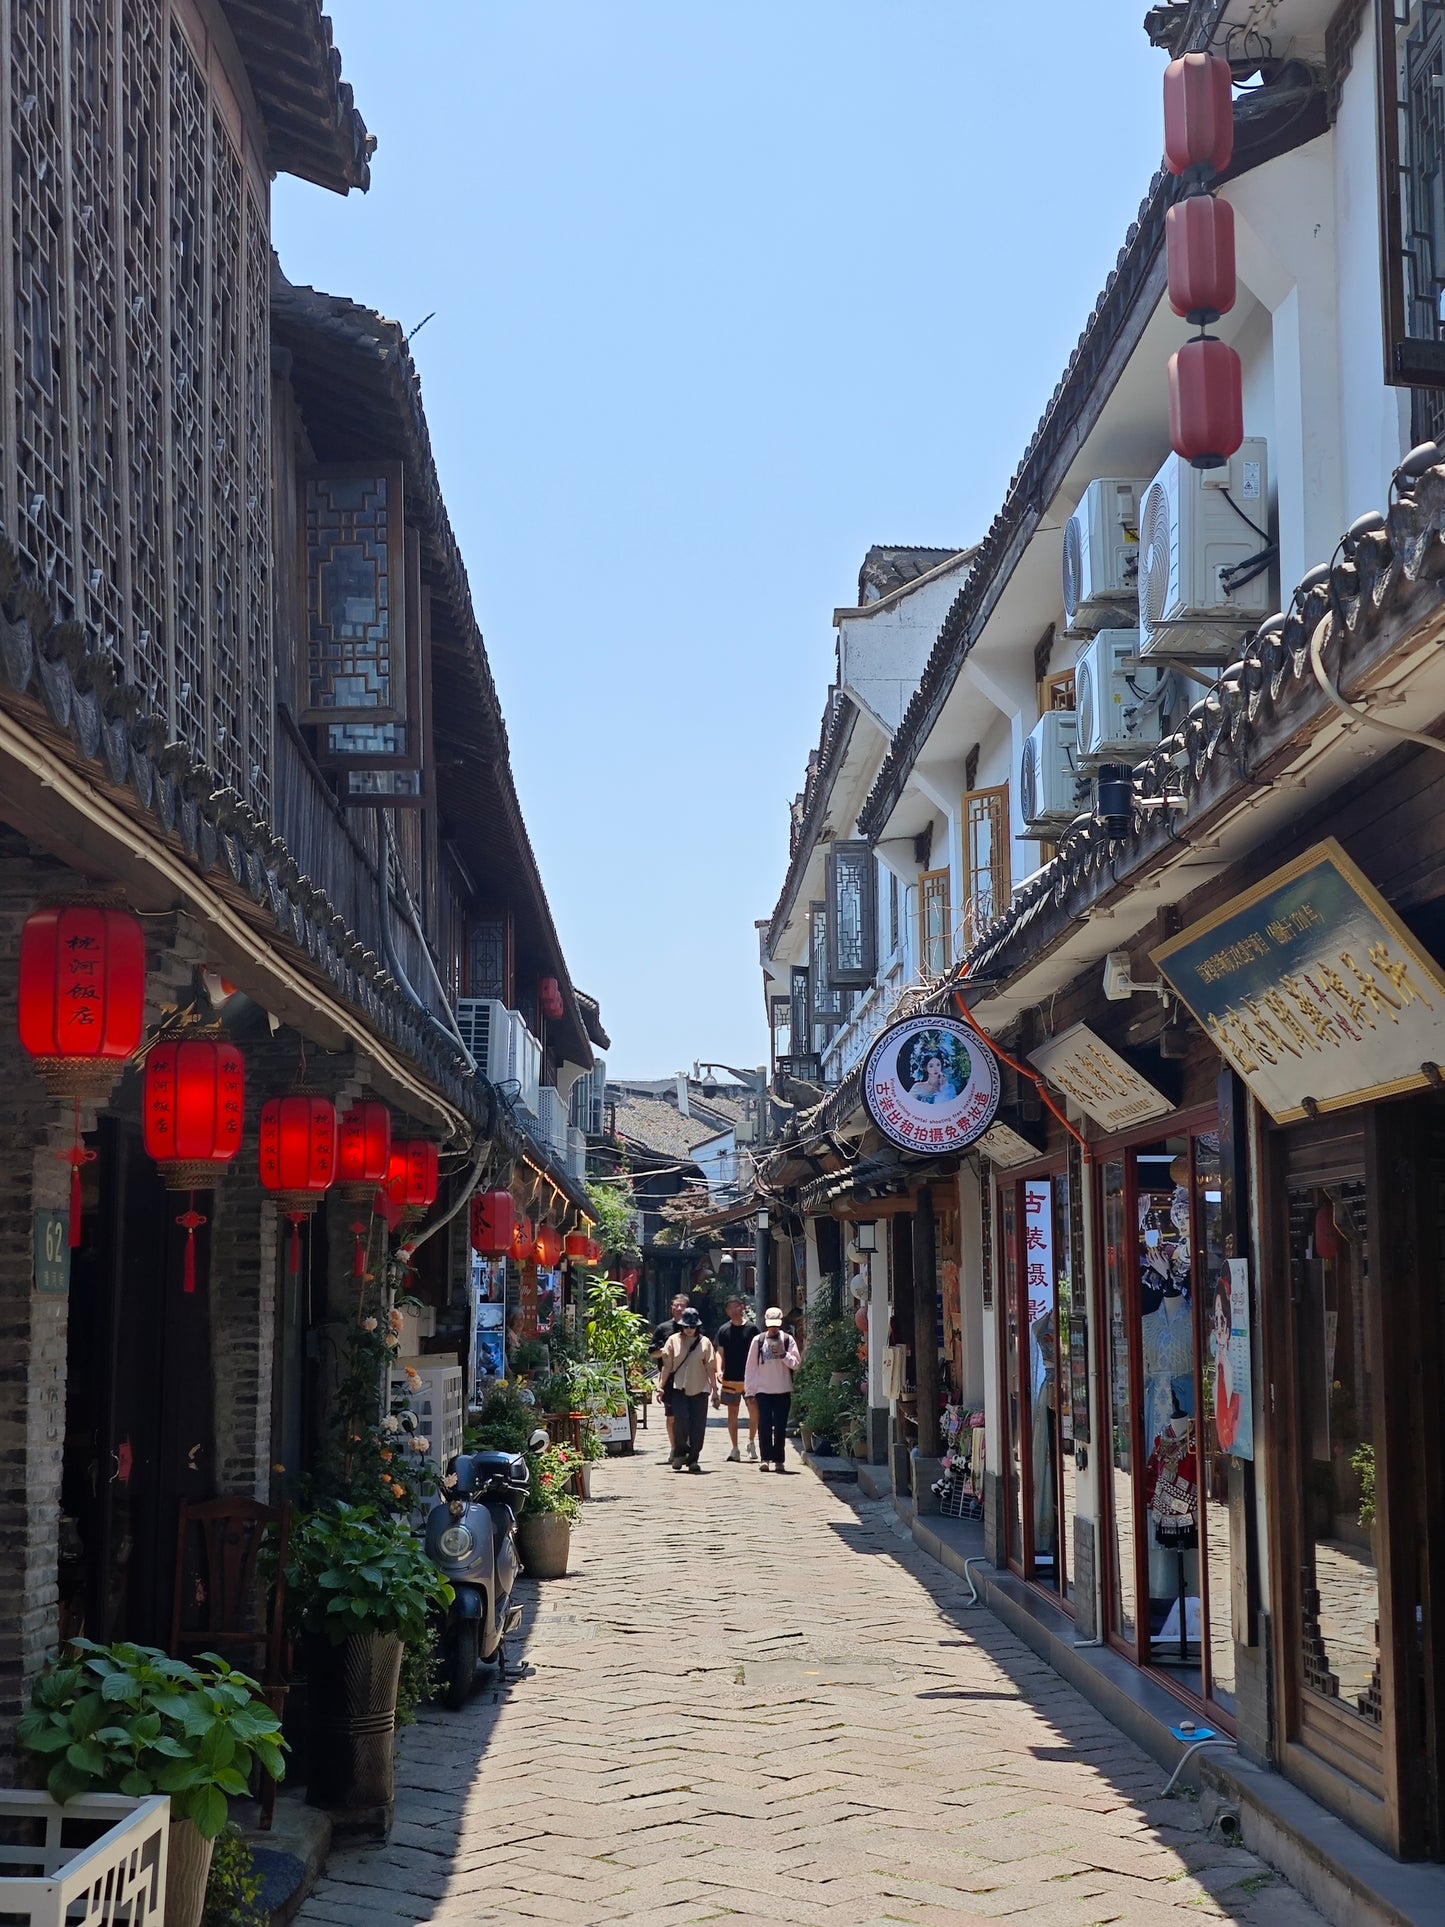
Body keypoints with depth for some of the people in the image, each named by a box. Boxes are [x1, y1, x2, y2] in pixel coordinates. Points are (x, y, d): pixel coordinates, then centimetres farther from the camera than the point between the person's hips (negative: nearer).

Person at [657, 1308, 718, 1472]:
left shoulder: (705, 1342, 6)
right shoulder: (674, 1340, 5)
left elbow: (710, 1368, 7)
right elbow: (667, 1365, 7)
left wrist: (714, 1388, 2)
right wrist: (662, 1385, 2)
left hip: (699, 1389, 1)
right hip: (679, 1387, -1)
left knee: (698, 1425, -1)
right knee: (681, 1420, -15)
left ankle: (693, 1459, 8)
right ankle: (680, 1452, 3)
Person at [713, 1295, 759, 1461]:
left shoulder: (751, 1328, 2)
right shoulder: (724, 1330, 5)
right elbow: (720, 1353, 4)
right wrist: (719, 1370, -12)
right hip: (730, 1379, 1)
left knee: (754, 1410, -8)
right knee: (732, 1413, 6)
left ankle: (751, 1442, 15)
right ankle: (735, 1450, 12)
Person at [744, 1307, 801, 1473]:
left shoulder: (787, 1340, 3)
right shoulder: (758, 1340, 2)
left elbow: (796, 1364, 0)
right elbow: (751, 1366, 4)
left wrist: (783, 1354, -16)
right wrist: (749, 1390, 2)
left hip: (783, 1390, 0)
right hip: (763, 1390, 0)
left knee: (780, 1427, 4)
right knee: (764, 1425, -5)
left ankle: (778, 1460, 10)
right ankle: (766, 1458, -1)